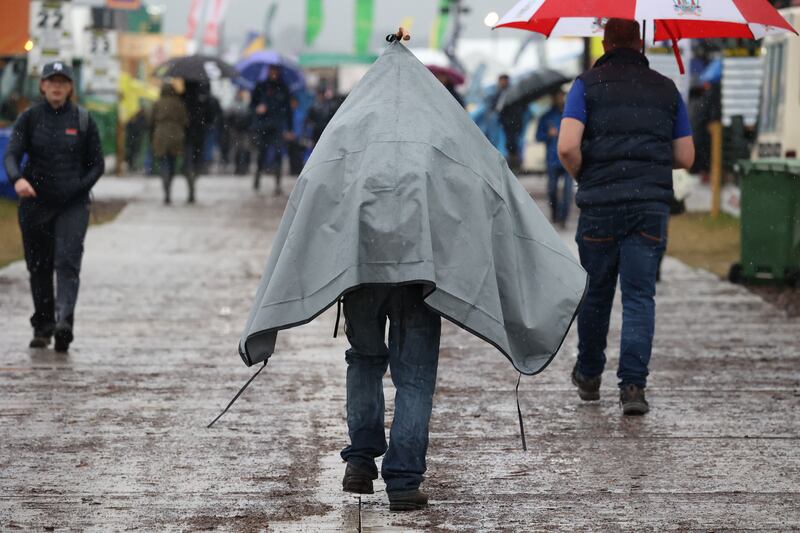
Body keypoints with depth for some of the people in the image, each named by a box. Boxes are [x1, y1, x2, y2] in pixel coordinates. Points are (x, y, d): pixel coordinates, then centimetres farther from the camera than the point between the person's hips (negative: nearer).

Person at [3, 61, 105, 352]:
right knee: (39, 267, 8)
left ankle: (63, 321, -29)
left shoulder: (83, 120, 3)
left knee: (67, 262, -17)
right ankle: (42, 327, 20)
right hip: (35, 204, 2)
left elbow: (97, 164, 7)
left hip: (73, 205, -2)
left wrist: (79, 187, -10)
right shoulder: (29, 118, 3)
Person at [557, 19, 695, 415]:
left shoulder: (587, 85, 3)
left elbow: (567, 147, -11)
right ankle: (633, 385, -12)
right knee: (640, 296, -1)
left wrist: (582, 176, 8)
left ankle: (589, 377, 27)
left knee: (595, 293, 13)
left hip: (599, 204, -1)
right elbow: (685, 158, 11)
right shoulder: (666, 89, 11)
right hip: (651, 204, 1)